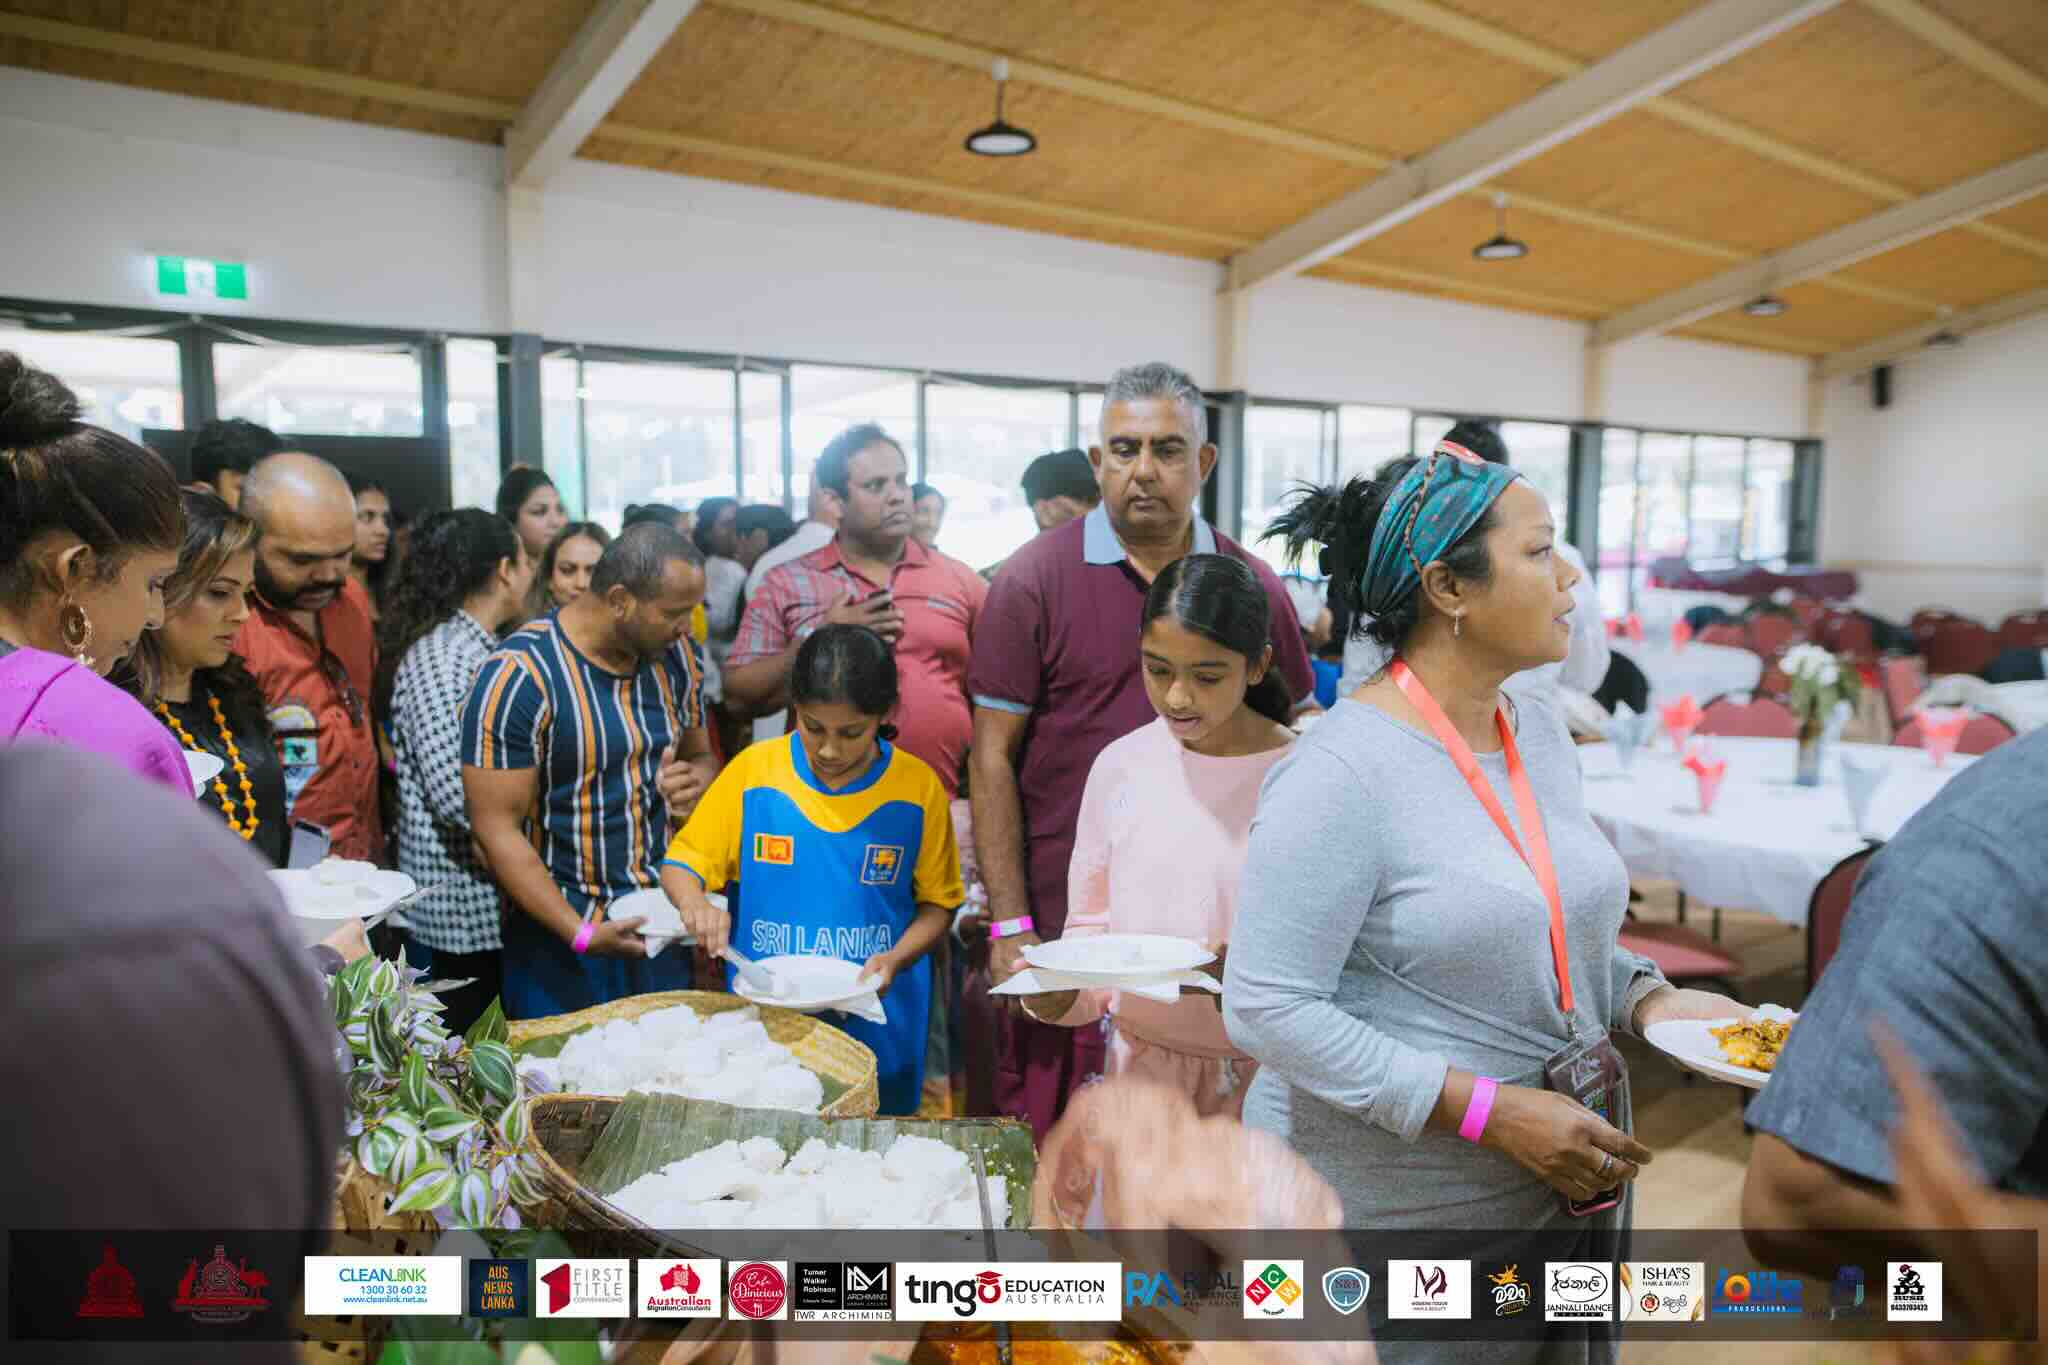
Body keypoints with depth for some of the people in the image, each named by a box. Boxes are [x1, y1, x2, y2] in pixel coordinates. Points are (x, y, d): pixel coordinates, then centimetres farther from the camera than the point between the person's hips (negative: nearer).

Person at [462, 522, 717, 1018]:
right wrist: (581, 934, -22)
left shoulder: (674, 657, 0)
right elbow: (497, 829, -16)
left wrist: (694, 781, -9)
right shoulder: (520, 676, -17)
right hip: (560, 942, -5)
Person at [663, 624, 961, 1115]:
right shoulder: (754, 771, -7)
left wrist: (896, 959, -16)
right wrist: (694, 902, -20)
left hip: (877, 1030, 0)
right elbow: (680, 864, 1)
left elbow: (937, 902, 1)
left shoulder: (918, 787, -8)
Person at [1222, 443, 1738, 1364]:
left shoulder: (1539, 727, 4)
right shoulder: (1341, 769, -23)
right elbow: (1268, 1009, -24)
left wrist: (1649, 999, -2)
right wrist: (1490, 1112, -23)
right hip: (1386, 1201, -7)